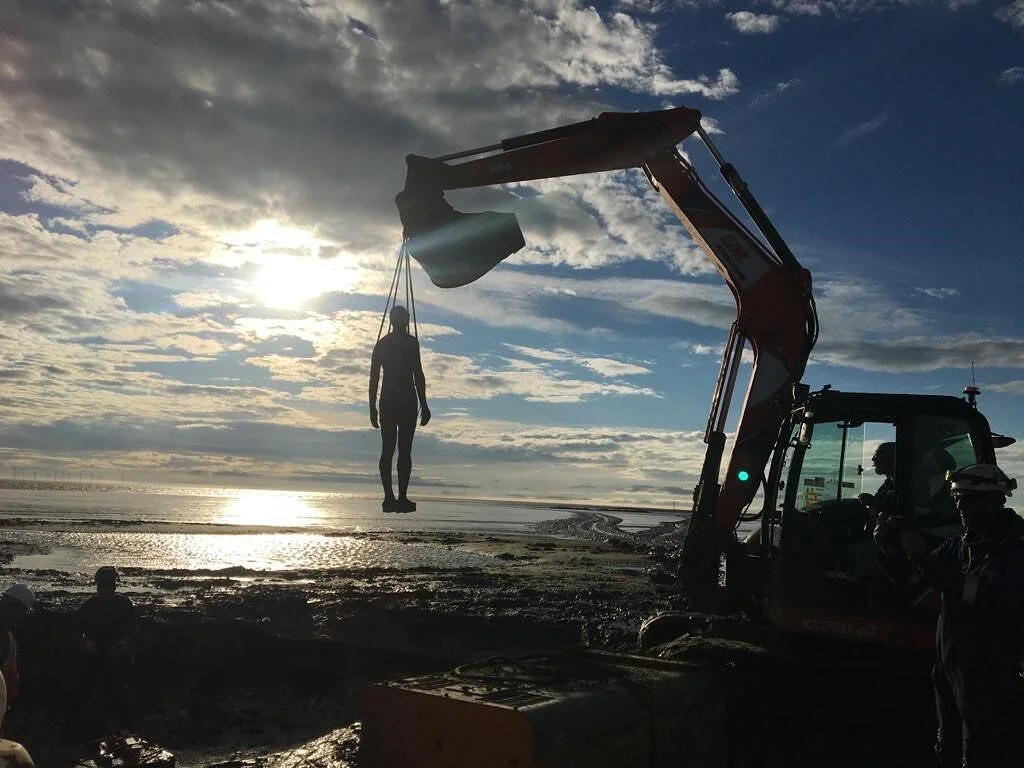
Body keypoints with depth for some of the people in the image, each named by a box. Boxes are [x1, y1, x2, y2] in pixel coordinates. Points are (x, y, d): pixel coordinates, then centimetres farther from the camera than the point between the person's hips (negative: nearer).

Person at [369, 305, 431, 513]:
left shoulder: (381, 344, 14)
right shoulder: (411, 342, -2)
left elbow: (373, 377, 12)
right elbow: (418, 375, -8)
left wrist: (373, 408, 16)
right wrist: (424, 405, -6)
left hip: (387, 401, 5)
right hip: (407, 401, -5)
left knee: (387, 450, 4)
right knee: (404, 449, -7)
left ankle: (389, 498, 1)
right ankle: (402, 498, -12)